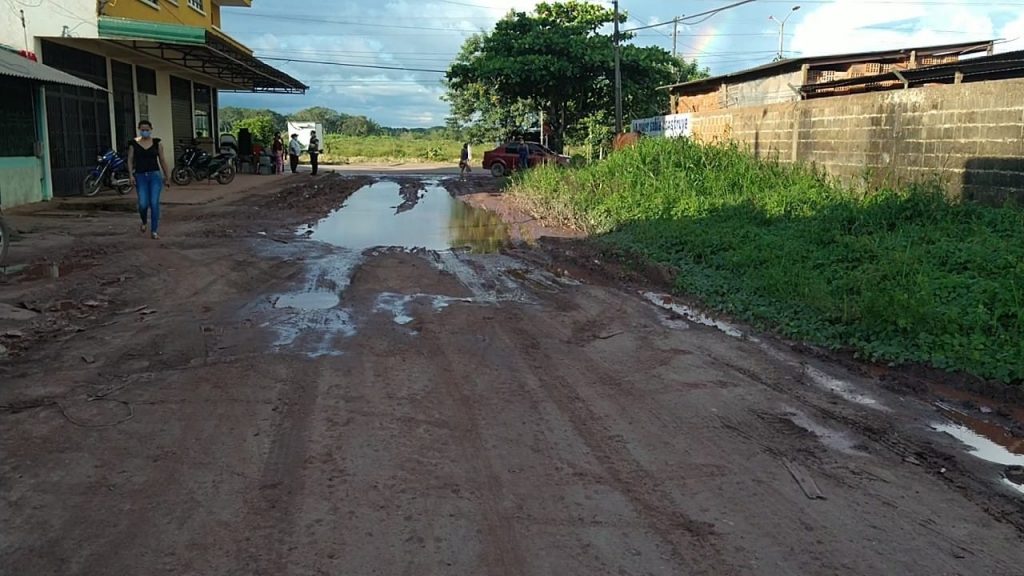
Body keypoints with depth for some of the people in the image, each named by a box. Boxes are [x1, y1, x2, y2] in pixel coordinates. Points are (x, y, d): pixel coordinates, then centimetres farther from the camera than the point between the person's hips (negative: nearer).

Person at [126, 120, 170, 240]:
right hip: (140, 176, 0)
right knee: (143, 204, -7)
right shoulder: (134, 143, 4)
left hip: (155, 175, 0)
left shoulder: (157, 143, 5)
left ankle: (154, 231, 0)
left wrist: (167, 176, 8)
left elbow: (162, 160, 8)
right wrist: (131, 175, -7)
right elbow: (130, 160, 4)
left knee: (154, 203, -8)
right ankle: (144, 222, 26)